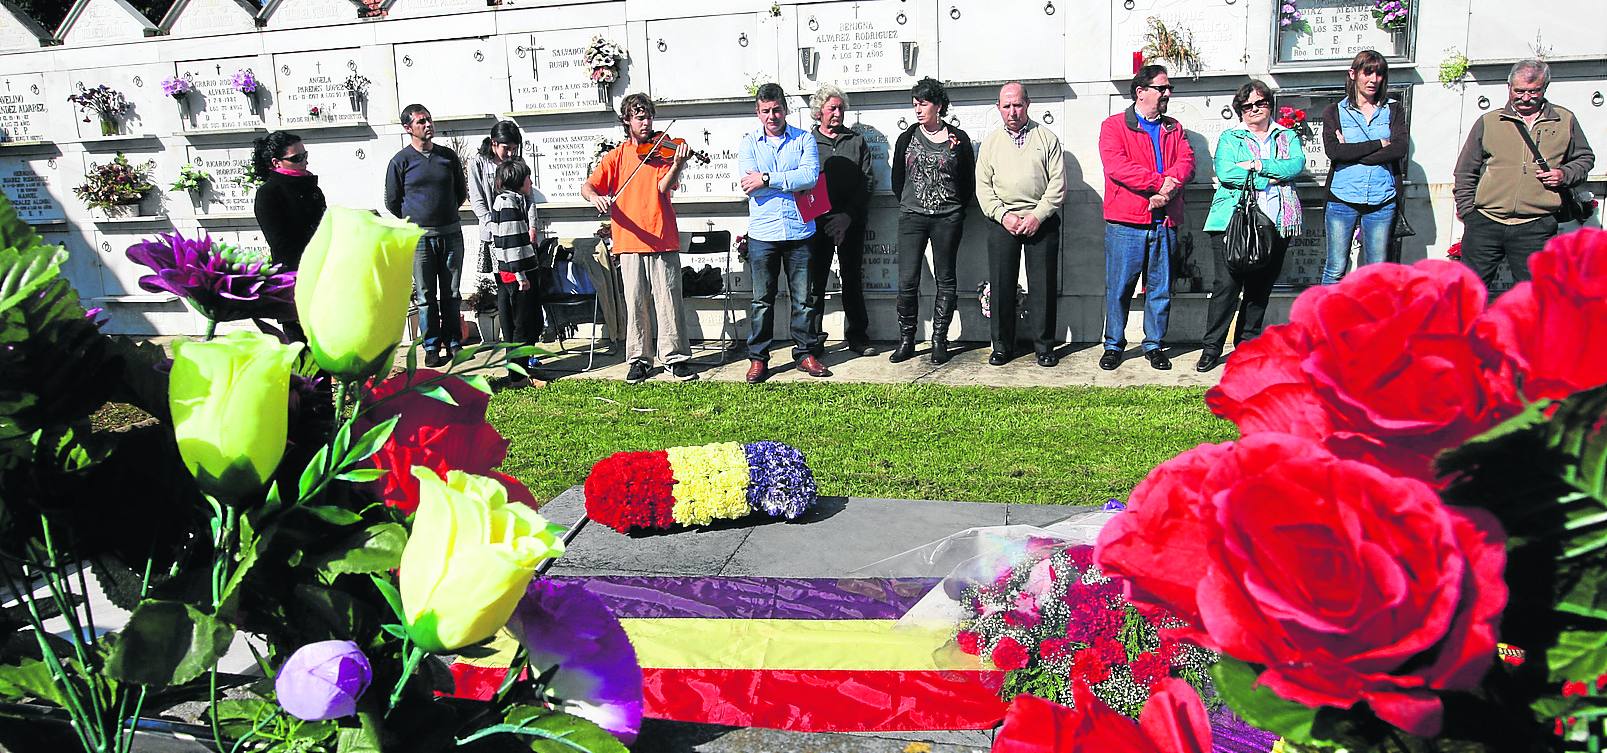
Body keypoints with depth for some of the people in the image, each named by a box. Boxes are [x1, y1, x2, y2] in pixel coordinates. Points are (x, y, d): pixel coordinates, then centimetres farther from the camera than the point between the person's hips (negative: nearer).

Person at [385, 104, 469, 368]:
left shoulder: (449, 156, 7)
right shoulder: (400, 161, -2)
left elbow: (461, 192, 18)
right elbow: (392, 203, 5)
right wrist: (416, 220, 10)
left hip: (451, 234, 3)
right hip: (419, 237, -3)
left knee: (452, 294, 7)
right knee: (426, 296, 1)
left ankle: (453, 343, 16)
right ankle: (431, 348, 7)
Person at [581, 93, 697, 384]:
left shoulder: (662, 148, 6)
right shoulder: (616, 156, 10)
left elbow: (663, 187, -9)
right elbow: (587, 187, 4)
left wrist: (677, 164, -27)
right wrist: (595, 197, -19)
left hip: (662, 239, -1)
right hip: (629, 241, 1)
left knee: (668, 299, -1)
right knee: (635, 302, 4)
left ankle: (676, 357, 7)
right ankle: (639, 360, 13)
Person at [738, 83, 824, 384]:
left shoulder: (804, 139, 5)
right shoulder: (749, 143, 4)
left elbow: (810, 176, -12)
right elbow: (748, 185, -10)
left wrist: (766, 179, -15)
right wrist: (794, 184, -11)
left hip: (799, 232, 0)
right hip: (762, 234, 0)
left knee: (804, 298, 7)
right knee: (761, 300, 5)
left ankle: (806, 353, 19)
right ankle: (758, 358, 14)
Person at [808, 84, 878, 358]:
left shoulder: (857, 141, 11)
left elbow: (867, 181, 4)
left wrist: (848, 215, -8)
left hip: (851, 222, 1)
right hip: (816, 222, -1)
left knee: (853, 279, 5)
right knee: (815, 280, 0)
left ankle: (857, 336, 12)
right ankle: (813, 338, 7)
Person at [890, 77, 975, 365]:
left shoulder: (958, 139, 3)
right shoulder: (907, 138, 8)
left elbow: (969, 180, 8)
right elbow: (897, 179, 14)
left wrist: (956, 210, 6)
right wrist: (909, 205, 11)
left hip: (948, 219, -1)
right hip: (912, 218, 1)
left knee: (945, 280, 3)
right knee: (907, 281, -4)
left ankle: (939, 340, 10)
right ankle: (906, 339, 6)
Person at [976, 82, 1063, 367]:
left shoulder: (1047, 138, 7)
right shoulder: (991, 142, 12)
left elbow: (1058, 184, 0)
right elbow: (983, 186, 7)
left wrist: (1037, 216, -11)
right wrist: (1003, 215, -8)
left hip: (1041, 222, -1)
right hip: (1002, 222, 1)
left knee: (1043, 286, 0)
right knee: (1001, 285, 1)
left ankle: (1044, 345, 10)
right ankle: (1002, 346, 12)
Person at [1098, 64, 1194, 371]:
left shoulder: (1174, 129, 18)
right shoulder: (1114, 126, 3)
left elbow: (1187, 162, 4)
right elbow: (1116, 165, -12)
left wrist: (1167, 189, -16)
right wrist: (1158, 182, -18)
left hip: (1165, 222, 4)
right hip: (1125, 223, -4)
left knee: (1161, 288, 7)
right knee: (1119, 287, 1)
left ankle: (1154, 345, 19)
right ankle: (1113, 346, 13)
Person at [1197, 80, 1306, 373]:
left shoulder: (1288, 137, 18)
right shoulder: (1229, 138, 10)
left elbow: (1297, 164, -4)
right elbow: (1225, 173, -8)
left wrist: (1259, 166, -14)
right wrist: (1272, 178, -9)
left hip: (1276, 224, 3)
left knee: (1261, 287, 7)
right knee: (1227, 284, -9)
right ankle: (1211, 347, -3)